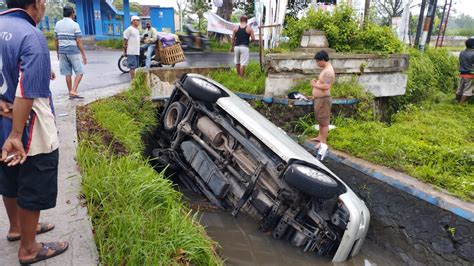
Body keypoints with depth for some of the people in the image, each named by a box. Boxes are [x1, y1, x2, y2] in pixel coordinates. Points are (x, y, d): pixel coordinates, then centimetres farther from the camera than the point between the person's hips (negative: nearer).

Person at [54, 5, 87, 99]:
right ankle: (73, 91, -10)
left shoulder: (58, 24, 8)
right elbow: (79, 42, -12)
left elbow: (56, 40, 12)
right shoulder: (75, 25, -9)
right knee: (80, 72, 2)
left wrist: (58, 53, 21)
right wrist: (84, 55, -8)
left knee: (68, 73, 10)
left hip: (62, 52, 6)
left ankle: (70, 93, 15)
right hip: (73, 52, -6)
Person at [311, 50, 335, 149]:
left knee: (324, 121, -1)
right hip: (319, 99, 11)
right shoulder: (326, 69, 11)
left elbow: (327, 86, -31)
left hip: (323, 99, -11)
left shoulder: (328, 71, -21)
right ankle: (320, 136, 37)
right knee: (320, 119, 22)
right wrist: (317, 82, 8)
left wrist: (315, 85, -19)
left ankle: (323, 141, 8)